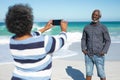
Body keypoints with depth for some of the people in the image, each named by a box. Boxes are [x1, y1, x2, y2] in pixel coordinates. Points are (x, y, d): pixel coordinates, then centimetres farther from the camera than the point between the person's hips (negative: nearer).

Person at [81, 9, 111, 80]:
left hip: (99, 55, -3)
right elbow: (83, 39, 11)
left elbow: (108, 41, -3)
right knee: (88, 74, 10)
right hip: (88, 55, 3)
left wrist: (104, 52, -15)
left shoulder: (103, 28, -6)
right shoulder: (87, 27, 4)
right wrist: (83, 49, -4)